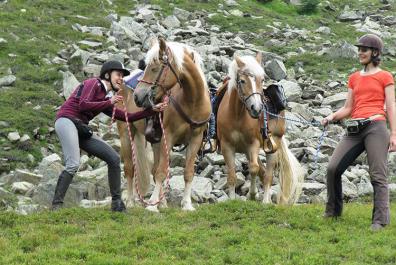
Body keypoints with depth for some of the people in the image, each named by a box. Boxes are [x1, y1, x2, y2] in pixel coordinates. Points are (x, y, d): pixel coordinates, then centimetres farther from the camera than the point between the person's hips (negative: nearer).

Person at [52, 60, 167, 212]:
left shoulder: (106, 98, 23)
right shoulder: (93, 84, -1)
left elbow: (127, 117, 22)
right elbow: (82, 105, -17)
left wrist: (153, 110, 19)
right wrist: (109, 103, -12)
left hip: (82, 130, 9)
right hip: (66, 121, -9)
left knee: (114, 158, 5)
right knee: (73, 164, -27)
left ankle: (117, 203, 9)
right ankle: (56, 205, -23)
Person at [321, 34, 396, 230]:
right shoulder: (354, 78, 22)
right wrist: (332, 117, 0)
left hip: (376, 127, -5)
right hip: (355, 130, 5)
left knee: (378, 175, -10)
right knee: (333, 168, -5)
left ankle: (380, 220, -12)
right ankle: (333, 211, 9)